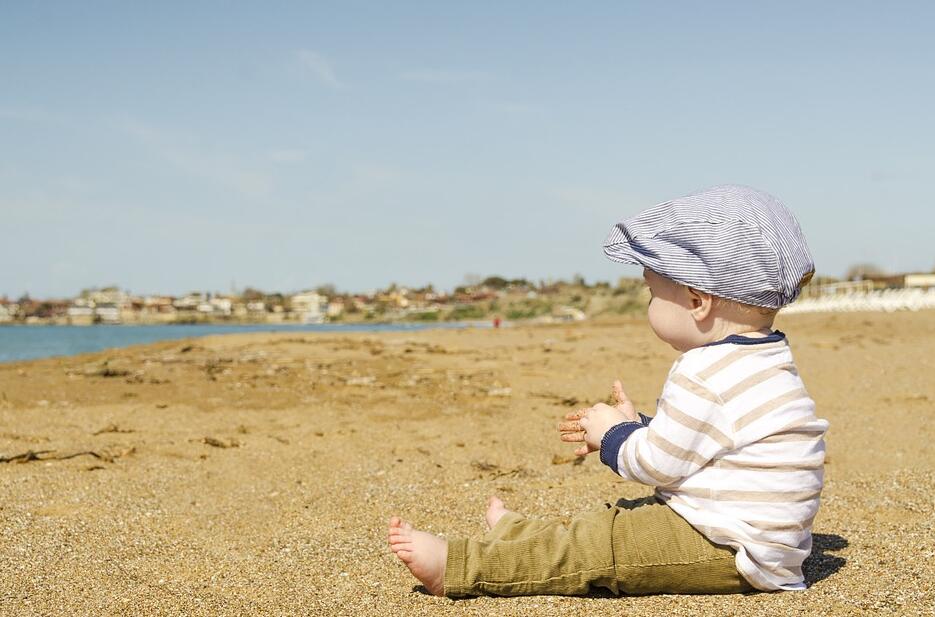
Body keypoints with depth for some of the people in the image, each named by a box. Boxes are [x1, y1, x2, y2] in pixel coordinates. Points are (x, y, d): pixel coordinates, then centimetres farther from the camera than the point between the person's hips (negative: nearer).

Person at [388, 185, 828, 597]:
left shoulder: (706, 375, -22)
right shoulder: (754, 362, 13)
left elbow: (656, 463, -17)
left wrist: (613, 435, 2)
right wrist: (634, 426, 23)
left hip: (728, 553, -11)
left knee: (600, 545, -10)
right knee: (620, 520, 18)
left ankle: (455, 567, -9)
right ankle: (514, 537, 31)